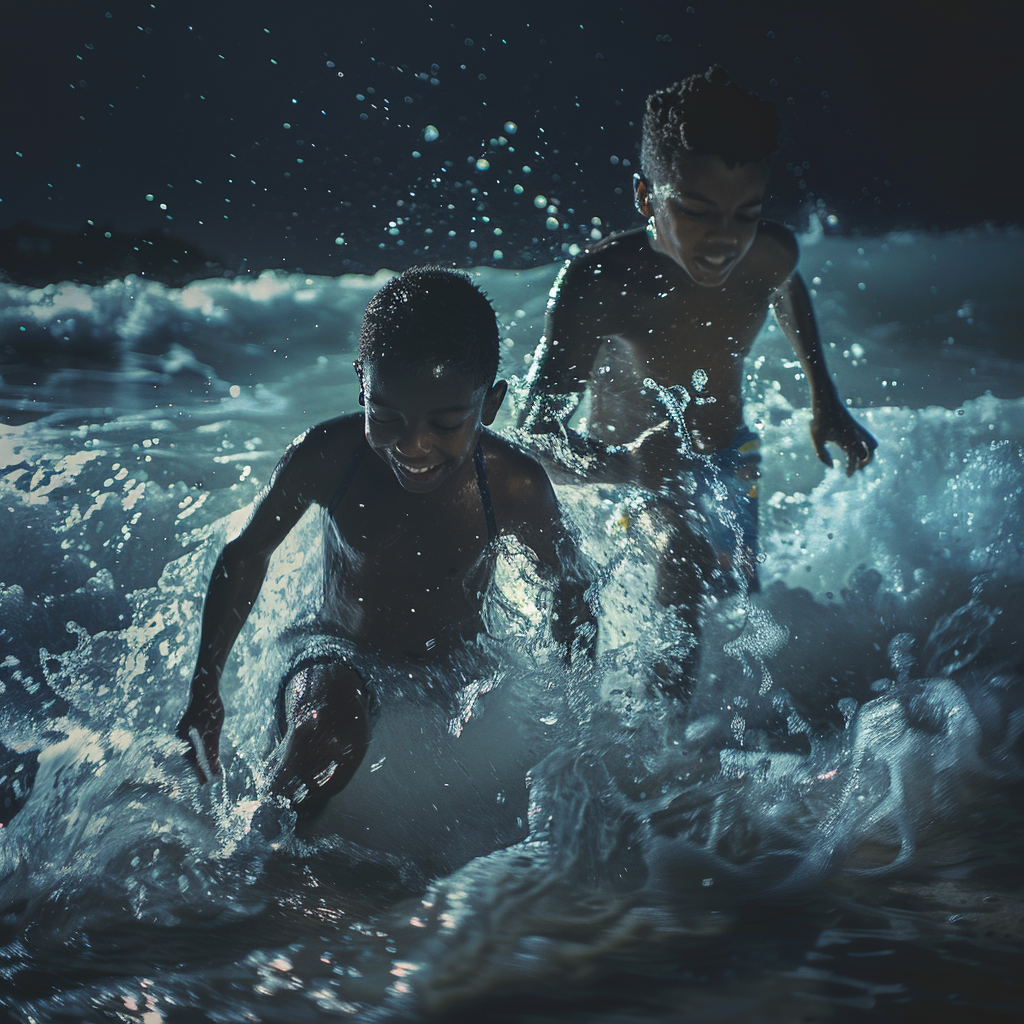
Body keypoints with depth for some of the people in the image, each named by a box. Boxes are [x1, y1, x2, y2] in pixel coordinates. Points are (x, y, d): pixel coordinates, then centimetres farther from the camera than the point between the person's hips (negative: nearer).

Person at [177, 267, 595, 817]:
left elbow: (573, 593, -1)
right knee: (328, 735, -34)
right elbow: (245, 554, -4)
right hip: (341, 653, -2)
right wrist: (204, 690, -2)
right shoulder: (325, 456, -22)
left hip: (457, 667, 2)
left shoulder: (514, 487, -22)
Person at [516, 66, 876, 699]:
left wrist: (825, 401, 14)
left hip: (727, 461, 3)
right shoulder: (598, 284, -35)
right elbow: (535, 437, -39)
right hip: (621, 473, -3)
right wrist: (625, 466, -59)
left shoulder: (770, 256, -20)